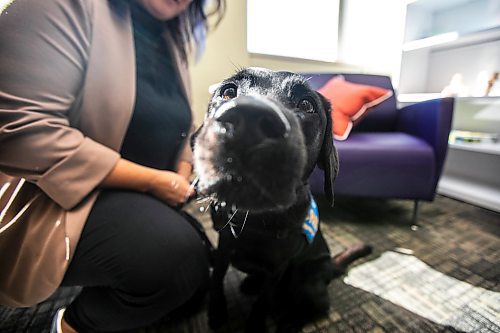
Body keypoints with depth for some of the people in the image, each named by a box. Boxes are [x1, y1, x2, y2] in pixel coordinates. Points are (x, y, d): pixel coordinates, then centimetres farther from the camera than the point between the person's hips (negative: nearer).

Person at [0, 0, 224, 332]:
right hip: (62, 196, -7)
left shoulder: (168, 38, 10)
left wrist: (181, 184, -4)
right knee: (179, 258, -27)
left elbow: (174, 132, 13)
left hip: (138, 197, 8)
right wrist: (153, 181, -23)